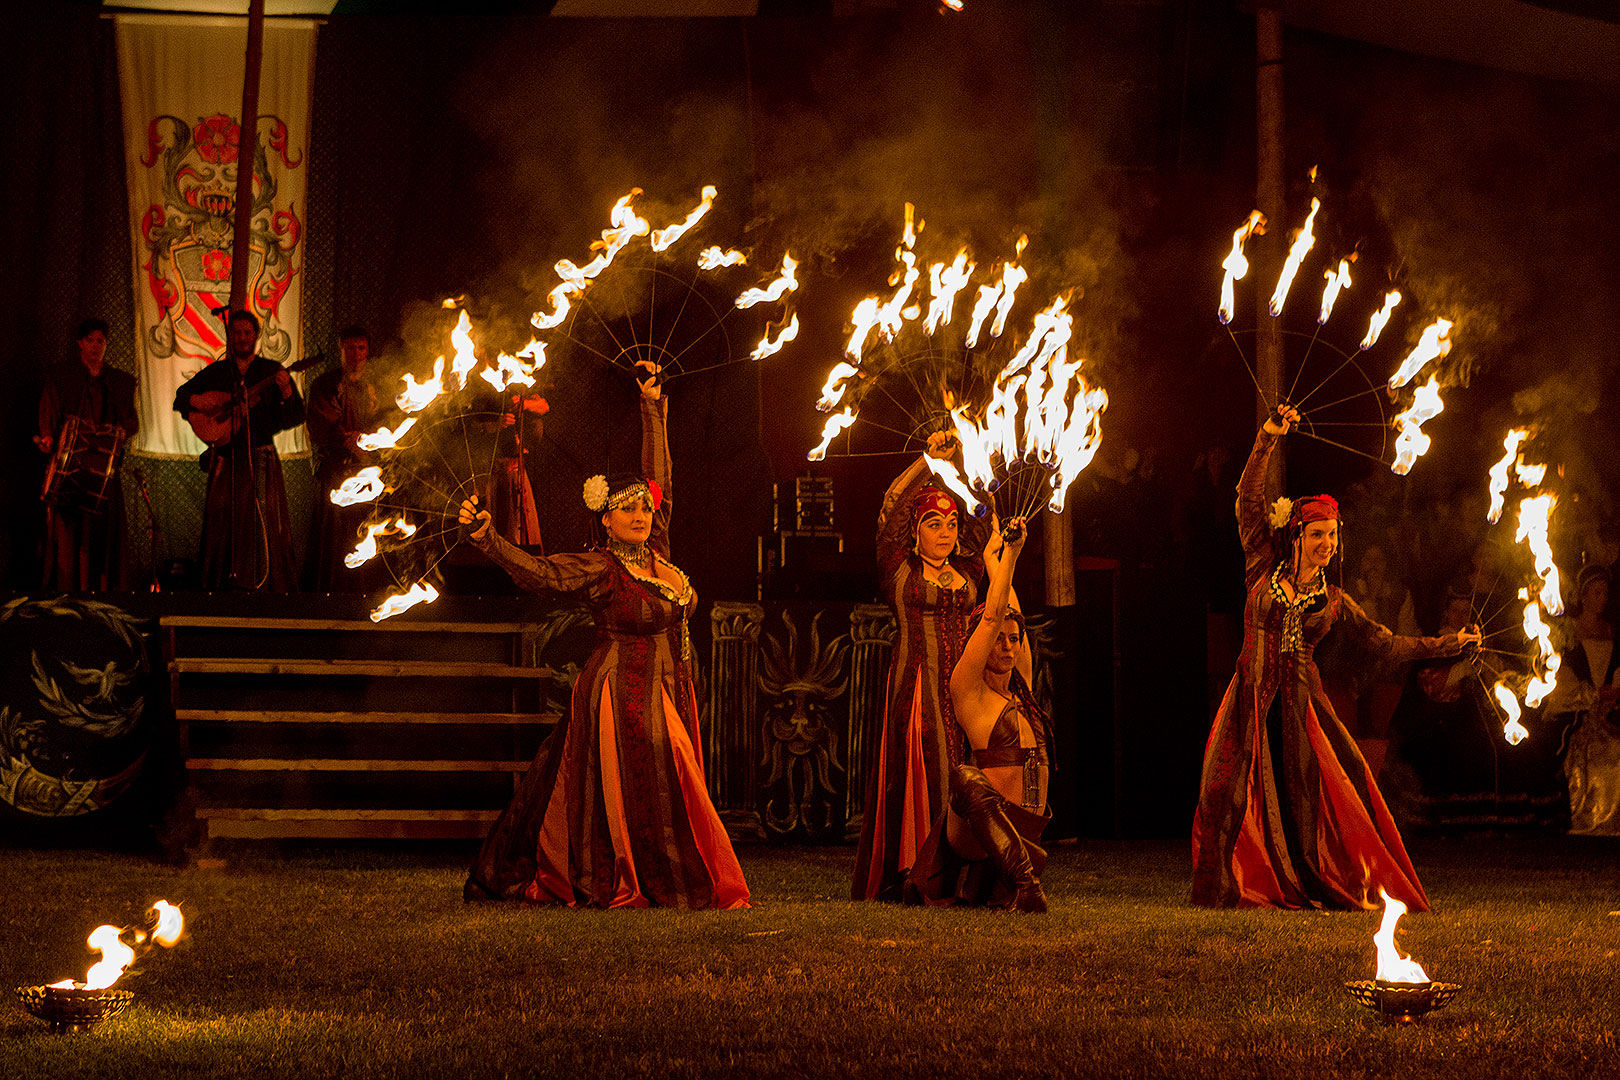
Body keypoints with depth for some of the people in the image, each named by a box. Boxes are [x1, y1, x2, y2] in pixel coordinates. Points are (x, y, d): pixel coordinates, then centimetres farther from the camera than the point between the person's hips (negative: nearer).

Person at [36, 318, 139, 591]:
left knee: (102, 525, -6)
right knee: (66, 526, -10)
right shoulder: (60, 375, 12)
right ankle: (65, 591, -11)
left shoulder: (120, 381, 17)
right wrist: (48, 438, -15)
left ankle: (99, 587, -7)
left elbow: (132, 422, 13)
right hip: (68, 460, -2)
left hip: (103, 463, 2)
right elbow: (48, 414, 3)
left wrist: (121, 433, -10)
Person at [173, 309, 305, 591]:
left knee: (262, 523, -7)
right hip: (225, 459, 2)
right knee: (222, 524, 0)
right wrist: (199, 403, -5)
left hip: (260, 459, -2)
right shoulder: (215, 372, 12)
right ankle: (225, 585, 4)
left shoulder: (271, 372, 6)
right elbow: (180, 398, 16)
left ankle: (263, 585, -5)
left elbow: (296, 417, 0)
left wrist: (286, 393, -19)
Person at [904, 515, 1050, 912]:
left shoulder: (1020, 691, 16)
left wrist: (996, 556, 29)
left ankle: (972, 885, 17)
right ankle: (1025, 878, -46)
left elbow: (1009, 618, 22)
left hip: (1025, 830, 7)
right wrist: (1009, 554, -4)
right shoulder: (969, 690, -2)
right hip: (973, 830, -7)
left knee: (1002, 903, -13)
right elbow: (992, 617, -9)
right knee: (965, 777, -40)